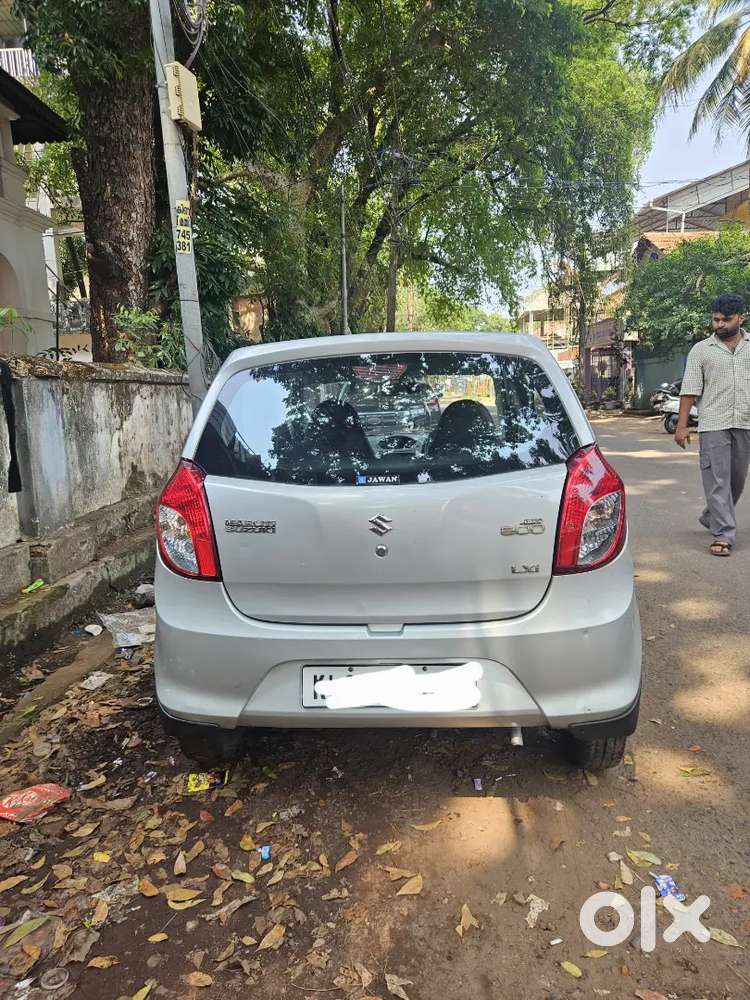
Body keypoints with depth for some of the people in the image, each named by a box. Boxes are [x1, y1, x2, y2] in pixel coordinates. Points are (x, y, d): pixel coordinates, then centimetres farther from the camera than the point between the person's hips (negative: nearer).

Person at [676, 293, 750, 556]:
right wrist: (682, 424, -6)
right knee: (717, 480, -7)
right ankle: (723, 535, -6)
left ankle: (711, 517, 34)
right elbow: (689, 390, 0)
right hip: (713, 425, -3)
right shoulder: (701, 350, 4)